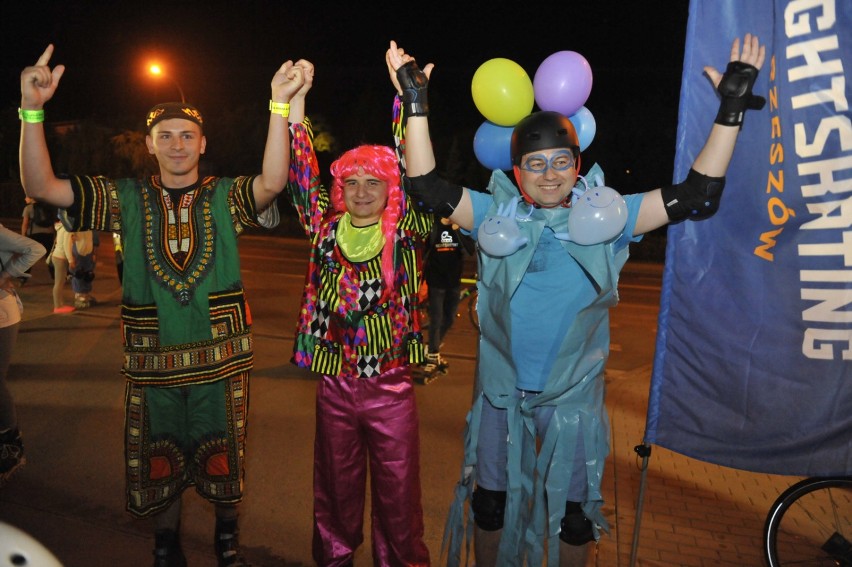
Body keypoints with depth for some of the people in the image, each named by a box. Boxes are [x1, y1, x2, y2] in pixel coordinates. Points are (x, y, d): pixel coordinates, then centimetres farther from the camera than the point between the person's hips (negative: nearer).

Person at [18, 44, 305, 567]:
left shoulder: (225, 197, -2)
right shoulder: (128, 199, 1)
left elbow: (273, 182, -22)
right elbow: (41, 187, -5)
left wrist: (280, 105, -32)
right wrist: (33, 110, -18)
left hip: (222, 359, -1)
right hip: (152, 363, 1)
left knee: (223, 456, 14)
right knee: (159, 461, 16)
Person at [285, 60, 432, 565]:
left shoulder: (407, 234, -4)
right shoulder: (326, 230, 2)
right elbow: (302, 175, -3)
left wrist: (410, 99, -20)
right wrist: (295, 102, -10)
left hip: (392, 387, -2)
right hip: (334, 385, 2)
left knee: (399, 497, 11)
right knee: (336, 491, 18)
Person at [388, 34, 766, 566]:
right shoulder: (496, 216, -8)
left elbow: (696, 196, -10)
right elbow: (427, 188, -13)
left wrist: (731, 110, -14)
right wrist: (417, 104, -18)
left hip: (574, 395, 0)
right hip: (502, 391, 1)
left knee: (573, 512, 18)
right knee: (490, 502, 20)